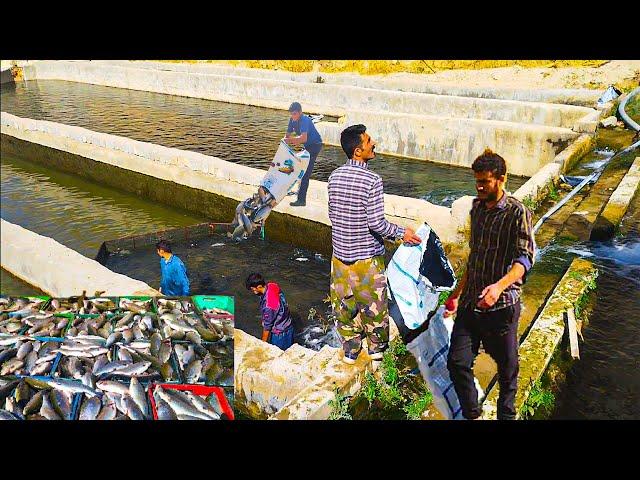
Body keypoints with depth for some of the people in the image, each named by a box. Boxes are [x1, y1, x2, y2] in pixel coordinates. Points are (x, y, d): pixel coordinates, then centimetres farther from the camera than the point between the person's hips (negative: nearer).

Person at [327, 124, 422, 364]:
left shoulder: (335, 177, -2)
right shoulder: (372, 180, -21)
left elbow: (332, 215, 6)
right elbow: (376, 223, -21)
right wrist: (402, 232, -6)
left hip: (341, 253, 5)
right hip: (367, 256, -5)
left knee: (344, 302, 17)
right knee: (373, 303, 15)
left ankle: (350, 349, 30)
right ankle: (376, 347, 32)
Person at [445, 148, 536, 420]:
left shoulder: (517, 213, -10)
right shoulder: (477, 207, 10)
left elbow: (525, 257, -21)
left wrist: (499, 286, -40)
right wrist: (458, 292, 21)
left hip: (502, 304, -5)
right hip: (471, 302, 6)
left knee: (507, 366, 12)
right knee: (457, 362, 3)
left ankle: (506, 415, 35)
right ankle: (471, 414, 24)